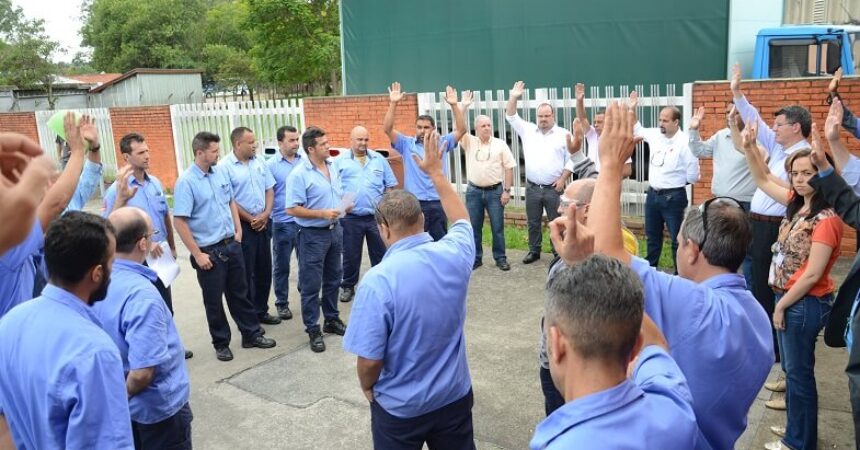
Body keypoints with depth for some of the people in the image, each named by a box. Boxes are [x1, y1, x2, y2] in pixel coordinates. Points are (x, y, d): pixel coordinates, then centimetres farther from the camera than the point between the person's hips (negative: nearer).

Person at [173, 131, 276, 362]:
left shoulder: (220, 173, 4)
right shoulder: (186, 182, -16)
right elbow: (179, 222, -18)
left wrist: (238, 230, 10)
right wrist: (197, 254, -17)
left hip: (232, 245, 6)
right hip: (209, 251, -6)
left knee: (240, 293, 17)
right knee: (214, 300, 9)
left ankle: (251, 334, 29)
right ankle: (221, 343, 24)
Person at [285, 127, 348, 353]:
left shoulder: (333, 168, 7)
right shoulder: (299, 174, -16)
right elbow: (292, 209, -19)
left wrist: (345, 207, -2)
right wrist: (322, 213, -23)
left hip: (335, 230, 7)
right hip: (313, 234, -7)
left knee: (333, 279, 17)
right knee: (311, 284, 2)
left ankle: (332, 319, 32)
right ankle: (313, 329, 13)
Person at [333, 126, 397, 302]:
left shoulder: (379, 159, 8)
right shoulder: (339, 161, 2)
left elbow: (391, 186, 10)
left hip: (377, 217, 2)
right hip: (350, 218, -1)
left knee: (381, 253, 8)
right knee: (351, 255, 8)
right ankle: (348, 286, 23)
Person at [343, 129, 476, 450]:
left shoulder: (377, 281, -26)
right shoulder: (455, 255, -13)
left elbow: (369, 360, -21)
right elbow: (461, 220, 11)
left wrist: (367, 388, 1)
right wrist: (436, 172, 19)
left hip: (400, 406, -4)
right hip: (454, 396, 4)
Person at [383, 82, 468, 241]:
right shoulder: (407, 144, 4)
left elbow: (461, 130, -1)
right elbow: (387, 129, -7)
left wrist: (454, 105, -11)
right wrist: (393, 104, -16)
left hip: (438, 203, 2)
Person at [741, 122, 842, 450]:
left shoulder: (826, 219, -21)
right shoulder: (798, 203, 3)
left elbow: (812, 276, -22)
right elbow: (763, 182, 14)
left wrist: (781, 306, -13)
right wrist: (750, 148, -1)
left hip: (805, 303, -8)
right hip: (789, 298, 8)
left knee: (799, 373, 6)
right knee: (792, 368, 20)